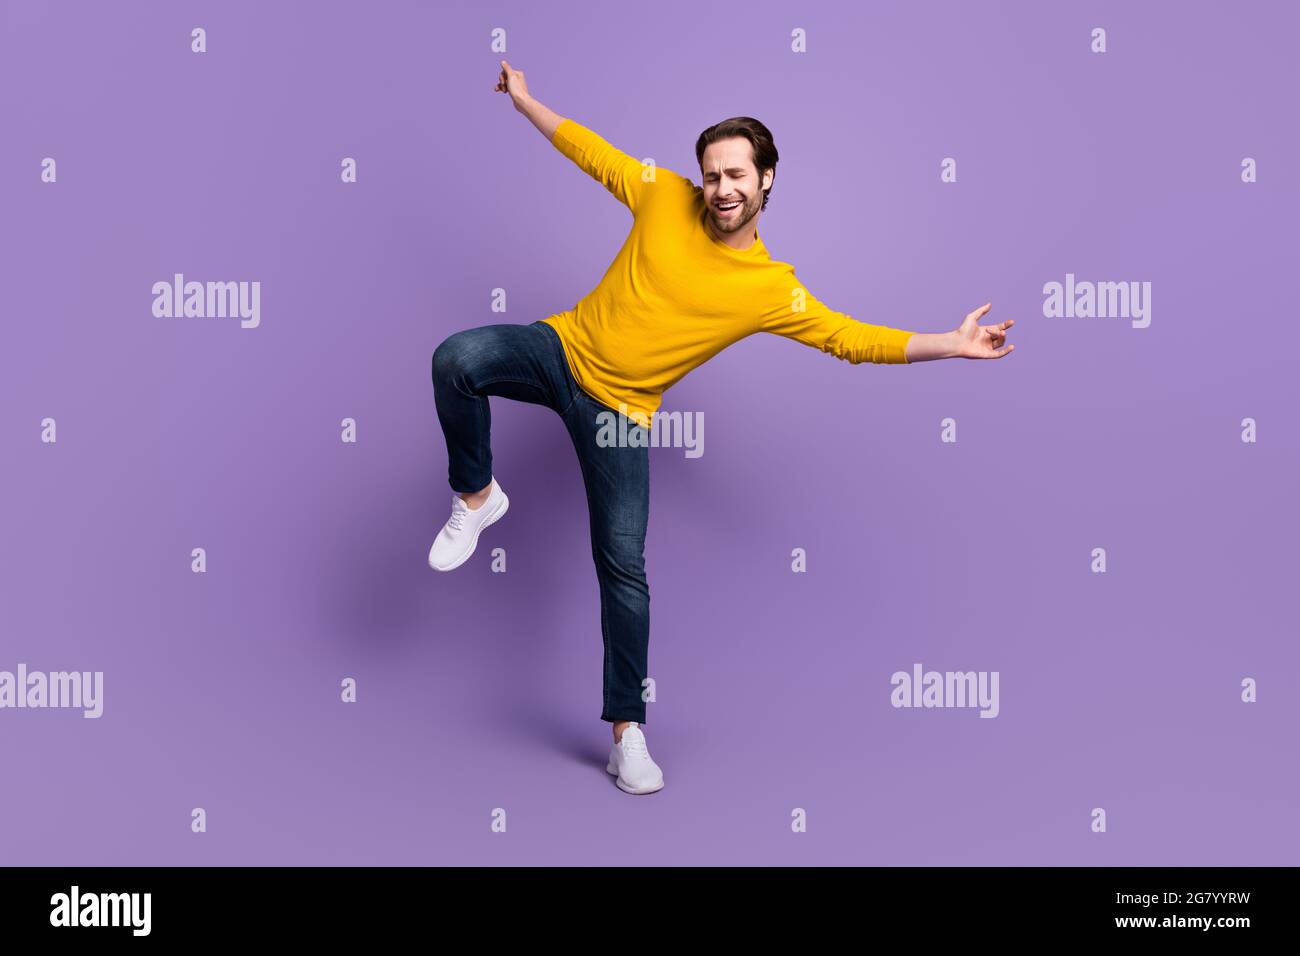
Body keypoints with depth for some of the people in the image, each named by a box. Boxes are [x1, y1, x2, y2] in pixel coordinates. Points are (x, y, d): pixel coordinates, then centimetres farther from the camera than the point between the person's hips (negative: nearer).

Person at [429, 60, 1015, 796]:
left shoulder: (774, 289, -10)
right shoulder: (666, 198, -5)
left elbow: (855, 340, -11)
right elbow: (594, 152, 9)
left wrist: (951, 345, -21)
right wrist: (525, 100, 16)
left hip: (619, 407, -2)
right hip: (561, 349, 2)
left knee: (624, 566, -4)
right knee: (456, 359, -28)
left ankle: (628, 734, 8)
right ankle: (478, 498, -1)